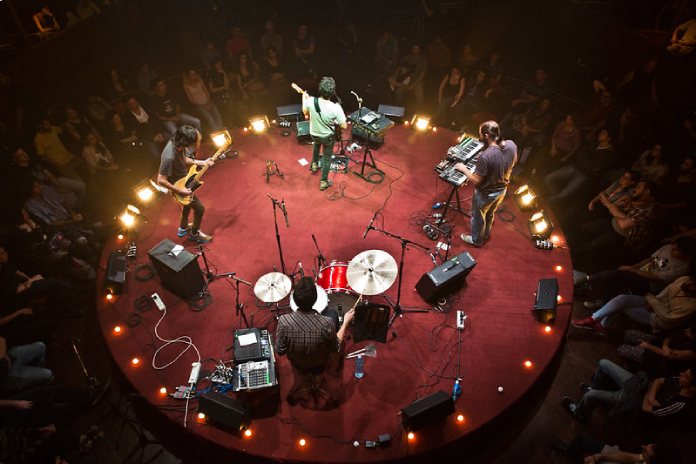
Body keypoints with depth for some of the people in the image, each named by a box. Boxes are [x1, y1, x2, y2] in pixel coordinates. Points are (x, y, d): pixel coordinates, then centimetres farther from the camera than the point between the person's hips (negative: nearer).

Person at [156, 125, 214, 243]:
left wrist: (202, 162, -1)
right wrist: (180, 191, -28)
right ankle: (194, 234, 29)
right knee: (199, 209, 4)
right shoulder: (170, 157, -40)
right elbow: (161, 180, -34)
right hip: (178, 186, -9)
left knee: (189, 202, 29)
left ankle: (183, 228, 51)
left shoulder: (177, 143, -15)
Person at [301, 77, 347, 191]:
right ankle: (323, 182, 31)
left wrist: (304, 98, 12)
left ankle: (314, 164, 52)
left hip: (314, 134, 3)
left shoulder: (310, 101, -25)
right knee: (327, 158, 21)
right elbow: (344, 126, -22)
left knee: (316, 144, 39)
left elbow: (305, 112, -2)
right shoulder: (336, 108, -32)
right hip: (328, 137, -3)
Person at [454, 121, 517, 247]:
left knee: (478, 217, 23)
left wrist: (463, 169, -12)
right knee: (490, 214, 32)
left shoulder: (485, 156, -38)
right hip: (502, 189, 6)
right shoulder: (511, 145, -18)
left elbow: (476, 180, -27)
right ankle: (486, 234, 57)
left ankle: (476, 240, 48)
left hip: (486, 194, -6)